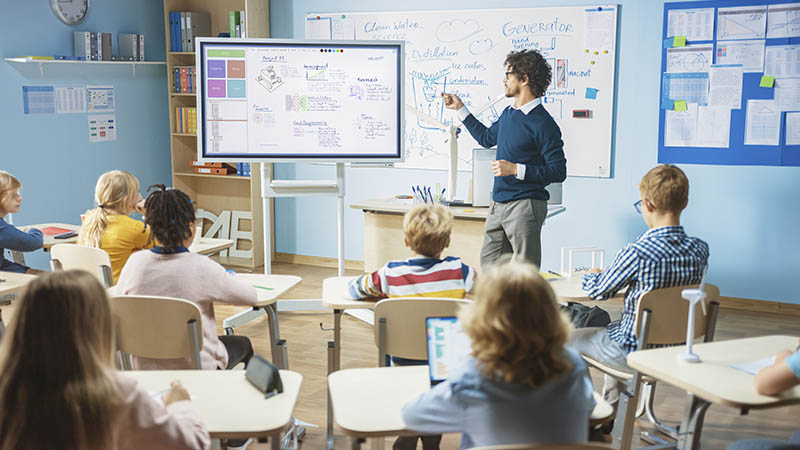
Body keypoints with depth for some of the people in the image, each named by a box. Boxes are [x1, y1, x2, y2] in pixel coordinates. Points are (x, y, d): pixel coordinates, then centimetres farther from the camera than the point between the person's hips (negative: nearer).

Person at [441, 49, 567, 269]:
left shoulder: (543, 124, -14)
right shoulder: (508, 114, 12)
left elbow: (558, 172, -15)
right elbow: (487, 137, 32)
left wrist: (516, 169, -20)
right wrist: (460, 109, 32)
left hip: (525, 207, -8)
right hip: (498, 205, 8)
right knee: (487, 267, 12)